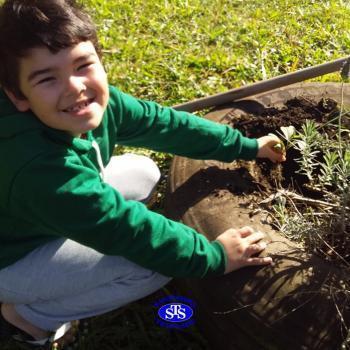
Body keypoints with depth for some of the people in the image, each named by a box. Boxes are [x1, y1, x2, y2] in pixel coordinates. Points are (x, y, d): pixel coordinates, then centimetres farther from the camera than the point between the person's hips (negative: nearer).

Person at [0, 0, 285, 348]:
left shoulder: (96, 102, -20)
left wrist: (246, 146, 0)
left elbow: (164, 124, -7)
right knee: (153, 263, -18)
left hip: (48, 217, 8)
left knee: (144, 174, 9)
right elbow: (129, 229, -32)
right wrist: (213, 256, -20)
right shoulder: (39, 170, -41)